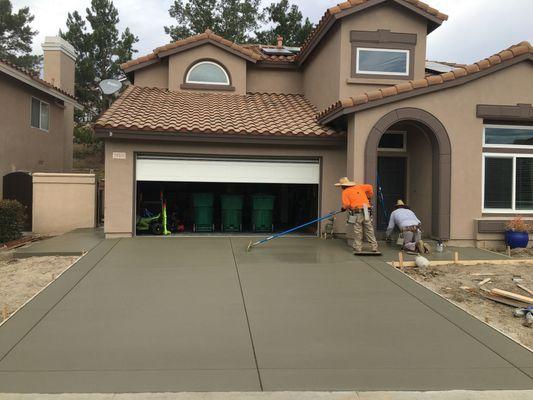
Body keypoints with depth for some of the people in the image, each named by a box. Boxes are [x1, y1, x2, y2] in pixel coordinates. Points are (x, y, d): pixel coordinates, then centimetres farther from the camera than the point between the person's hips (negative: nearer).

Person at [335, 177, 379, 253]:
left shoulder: (345, 192, 3)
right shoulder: (358, 187, 17)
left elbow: (346, 204, -8)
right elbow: (369, 187, 12)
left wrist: (344, 208, 13)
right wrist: (369, 197, 24)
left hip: (357, 213, -4)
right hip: (367, 212, 4)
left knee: (358, 232, 5)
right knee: (369, 231, 10)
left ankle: (358, 248, 9)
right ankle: (374, 248, 12)